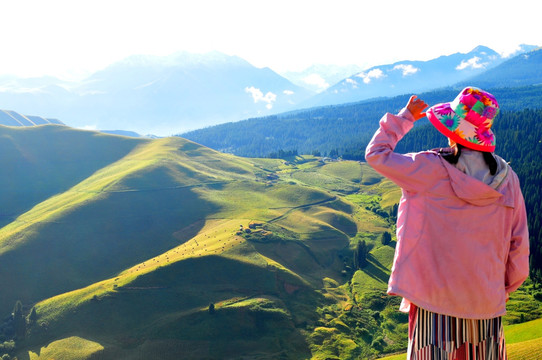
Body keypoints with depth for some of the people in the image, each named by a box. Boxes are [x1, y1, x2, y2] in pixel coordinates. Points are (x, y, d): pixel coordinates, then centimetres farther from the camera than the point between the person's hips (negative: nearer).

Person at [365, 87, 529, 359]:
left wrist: (405, 116, 3)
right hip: (487, 299, 4)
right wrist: (508, 286, 18)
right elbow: (518, 241, 3)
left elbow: (376, 155, -6)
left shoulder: (431, 170, -16)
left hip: (436, 297, -4)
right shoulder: (506, 177, -3)